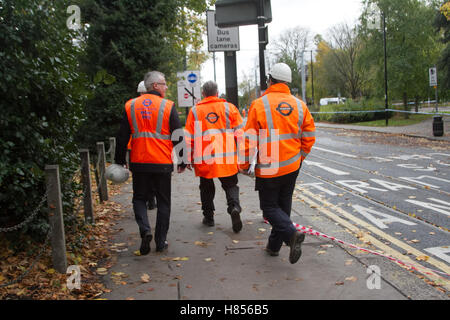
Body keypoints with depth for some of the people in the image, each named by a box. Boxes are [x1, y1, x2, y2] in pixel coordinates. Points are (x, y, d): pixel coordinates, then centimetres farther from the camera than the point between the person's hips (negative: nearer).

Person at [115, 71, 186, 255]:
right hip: (162, 163, -2)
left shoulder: (130, 106, 4)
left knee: (139, 198, 16)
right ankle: (161, 242, 13)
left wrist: (119, 161, 13)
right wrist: (182, 162, 6)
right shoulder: (168, 106, -4)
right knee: (163, 202, 10)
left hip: (138, 163, 2)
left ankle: (145, 230, -8)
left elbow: (122, 137, 6)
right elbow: (178, 137, -3)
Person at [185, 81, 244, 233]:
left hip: (204, 159, 0)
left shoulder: (195, 111, 4)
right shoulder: (229, 107, 4)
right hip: (227, 158, 0)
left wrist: (190, 158, 13)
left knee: (207, 188, 17)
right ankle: (234, 207, -13)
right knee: (231, 185, 11)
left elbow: (189, 139, 4)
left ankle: (208, 216, 22)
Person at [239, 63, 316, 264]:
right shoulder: (299, 105, 3)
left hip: (268, 168, -5)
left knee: (270, 206, 6)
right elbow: (309, 136, 7)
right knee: (283, 205, 17)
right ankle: (274, 245, 25)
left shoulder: (259, 104, -11)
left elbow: (249, 139, -10)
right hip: (292, 167, 5)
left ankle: (291, 234, -18)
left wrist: (244, 165, 1)